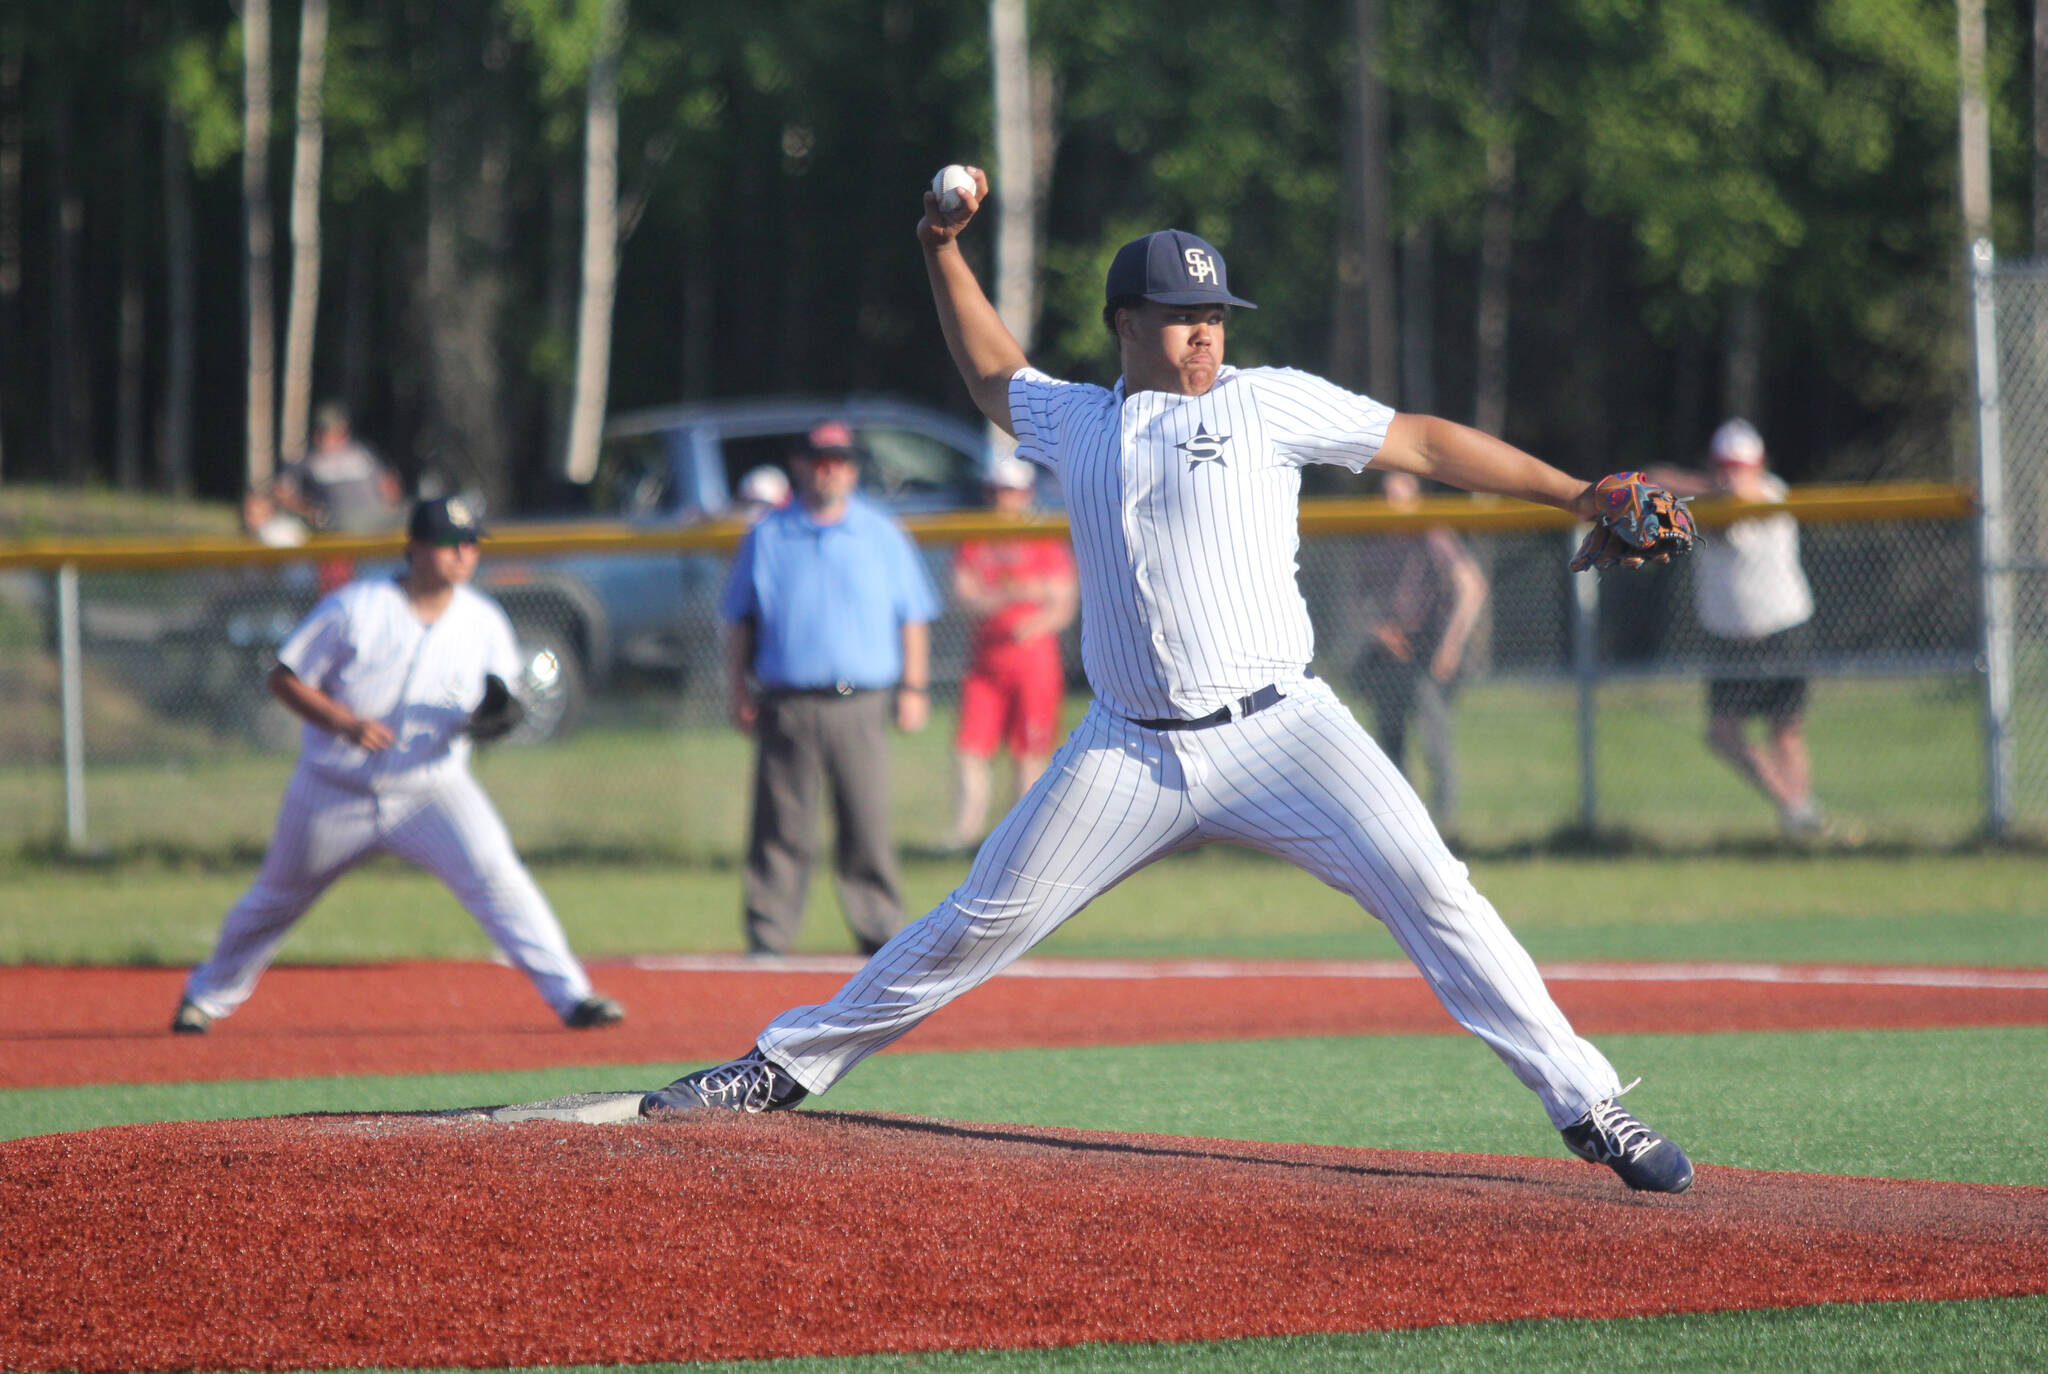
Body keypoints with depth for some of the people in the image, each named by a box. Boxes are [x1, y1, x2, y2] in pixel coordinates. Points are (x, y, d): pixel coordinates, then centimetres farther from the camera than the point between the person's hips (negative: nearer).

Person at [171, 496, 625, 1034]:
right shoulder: (354, 609, -13)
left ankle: (571, 995, -21)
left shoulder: (483, 622, -3)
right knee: (276, 898, 14)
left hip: (434, 786, 1)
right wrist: (345, 723, -24)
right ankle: (208, 995, 37)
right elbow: (283, 679, -9)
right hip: (336, 793, -1)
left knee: (496, 874, -21)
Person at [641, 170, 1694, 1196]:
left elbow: (1422, 443, 4)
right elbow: (993, 374, 35)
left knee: (1429, 890, -17)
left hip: (1277, 732, -2)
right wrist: (942, 250, 29)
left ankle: (1588, 1108, -14)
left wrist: (1575, 495, 1)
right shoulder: (1074, 421, 15)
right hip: (1129, 755, 2)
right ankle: (781, 1066, 15)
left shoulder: (1268, 404, 4)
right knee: (979, 922, 2)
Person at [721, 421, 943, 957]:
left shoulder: (882, 535, 12)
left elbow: (912, 615, 13)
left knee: (868, 824, -1)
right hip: (786, 705, 0)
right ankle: (768, 937, 2)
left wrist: (914, 688, 5)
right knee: (781, 829, -2)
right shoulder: (767, 537, 10)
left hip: (860, 706, 0)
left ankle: (879, 931, 5)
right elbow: (739, 620, 13)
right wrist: (738, 691, 5)